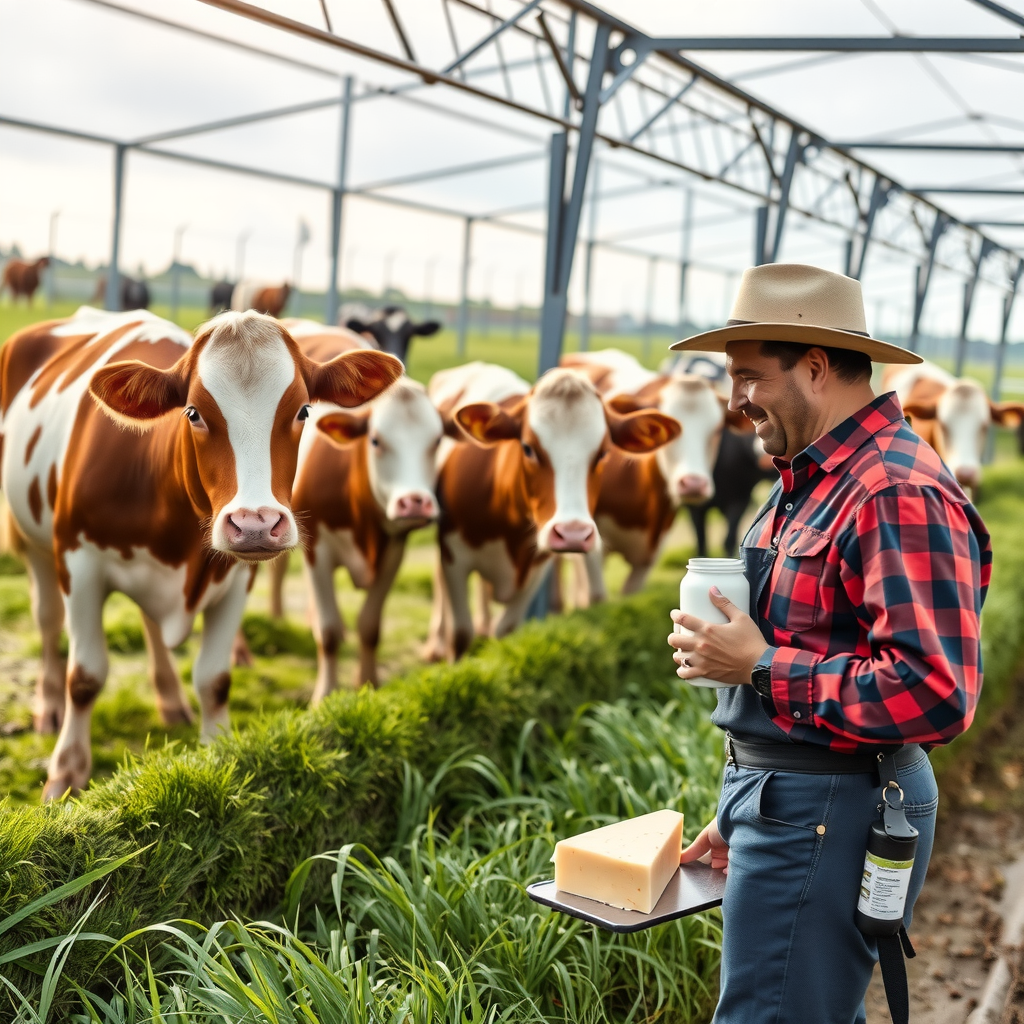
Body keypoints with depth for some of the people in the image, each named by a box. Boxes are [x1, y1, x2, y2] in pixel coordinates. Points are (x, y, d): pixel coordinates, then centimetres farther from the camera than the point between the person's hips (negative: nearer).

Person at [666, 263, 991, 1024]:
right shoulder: (811, 479, 12)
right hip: (782, 796, 10)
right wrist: (741, 815, 22)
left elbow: (935, 694, -28)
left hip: (826, 814, -10)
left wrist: (759, 666, -20)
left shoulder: (899, 495, -20)